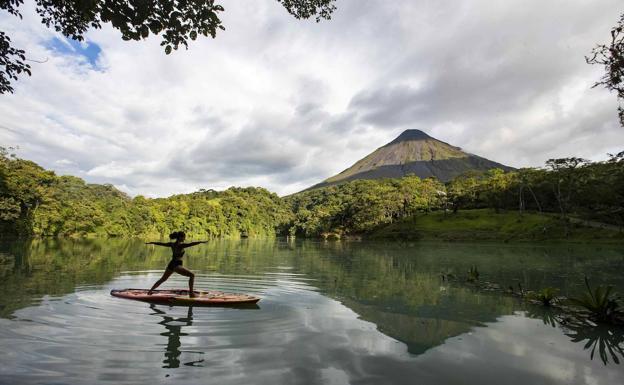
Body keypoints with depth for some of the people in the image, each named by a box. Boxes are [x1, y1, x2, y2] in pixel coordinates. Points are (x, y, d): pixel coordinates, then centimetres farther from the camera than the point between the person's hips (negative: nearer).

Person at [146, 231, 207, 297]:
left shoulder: (172, 244, 7)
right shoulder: (180, 245, -16)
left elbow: (161, 243, 20)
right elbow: (190, 244, -32)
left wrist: (151, 243, 35)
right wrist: (201, 242, -41)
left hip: (171, 264, 8)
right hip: (177, 265, -8)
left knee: (162, 279, 29)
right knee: (192, 275, -6)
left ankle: (150, 291, 40)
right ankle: (191, 292, -11)